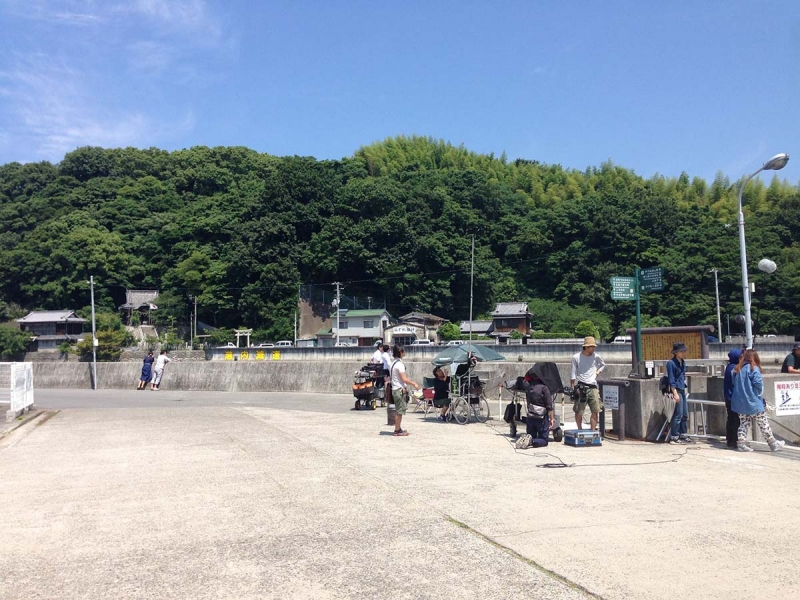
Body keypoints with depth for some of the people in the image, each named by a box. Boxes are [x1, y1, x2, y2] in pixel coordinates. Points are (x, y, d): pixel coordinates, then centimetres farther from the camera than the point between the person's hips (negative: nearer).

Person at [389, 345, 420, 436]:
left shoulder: (394, 363, 14)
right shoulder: (399, 364, -16)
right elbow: (404, 379, -18)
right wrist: (414, 384, -9)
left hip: (395, 389, 10)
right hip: (400, 390, -10)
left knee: (399, 411, 15)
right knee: (400, 411, -4)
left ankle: (398, 429, 22)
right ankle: (397, 430, 0)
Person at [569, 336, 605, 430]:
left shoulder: (596, 356, 6)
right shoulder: (576, 357, -1)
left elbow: (603, 364, 28)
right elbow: (572, 374, 1)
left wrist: (598, 371, 10)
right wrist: (572, 389, -3)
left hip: (593, 387, 2)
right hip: (580, 387, -2)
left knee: (595, 411, -3)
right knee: (578, 411, 2)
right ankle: (580, 430, 19)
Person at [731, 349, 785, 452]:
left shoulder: (738, 369, 6)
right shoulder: (753, 368, -12)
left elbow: (734, 383, 9)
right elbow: (758, 383, -20)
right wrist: (759, 392, -1)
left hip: (740, 403, 5)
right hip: (753, 402, -5)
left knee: (743, 423, 10)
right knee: (763, 424, 7)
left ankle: (741, 443, 2)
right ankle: (773, 443, 17)